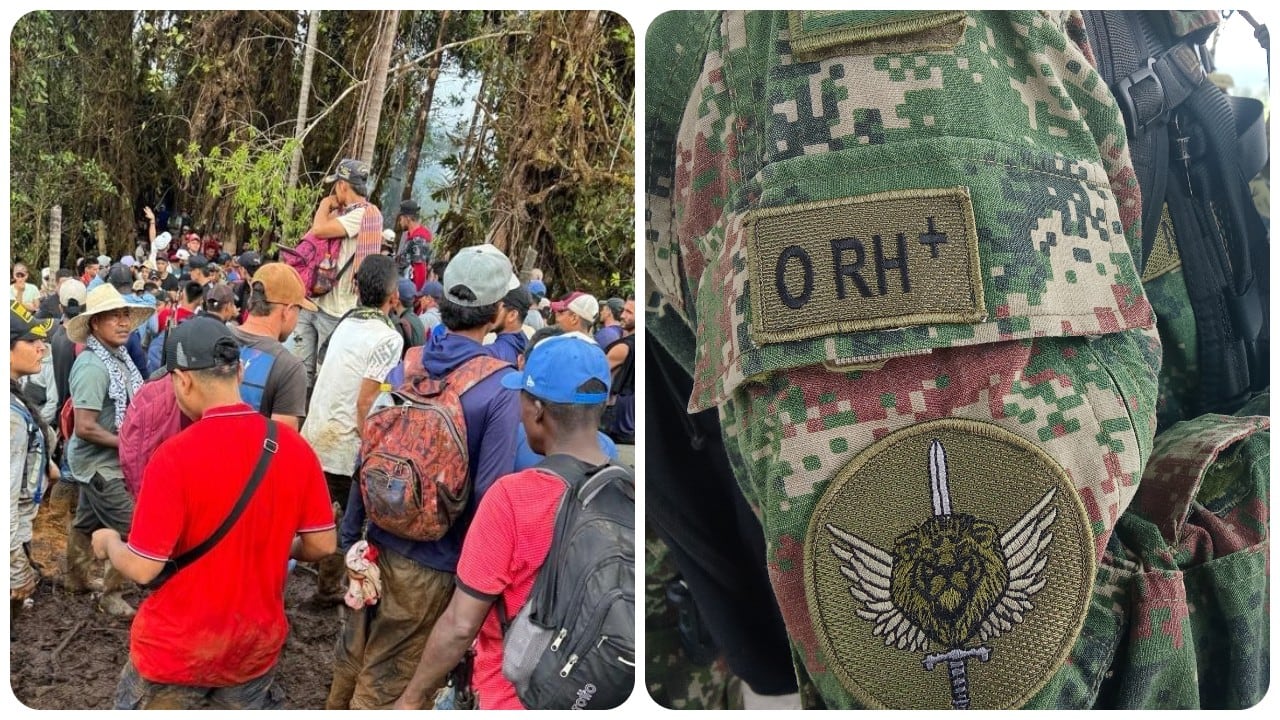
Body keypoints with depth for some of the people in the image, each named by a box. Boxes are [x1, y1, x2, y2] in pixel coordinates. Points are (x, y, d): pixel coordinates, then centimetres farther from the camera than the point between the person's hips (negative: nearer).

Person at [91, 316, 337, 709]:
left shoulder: (174, 456, -23)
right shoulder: (295, 448, -11)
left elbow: (143, 568, -18)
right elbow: (322, 544, -3)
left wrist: (108, 543, 3)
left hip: (177, 648, -3)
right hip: (258, 644, 3)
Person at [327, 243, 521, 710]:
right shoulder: (500, 388, -19)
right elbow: (488, 494, -21)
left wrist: (349, 533, 14)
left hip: (379, 544, 5)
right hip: (431, 563, -5)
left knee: (351, 654, 23)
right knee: (383, 683, 11)